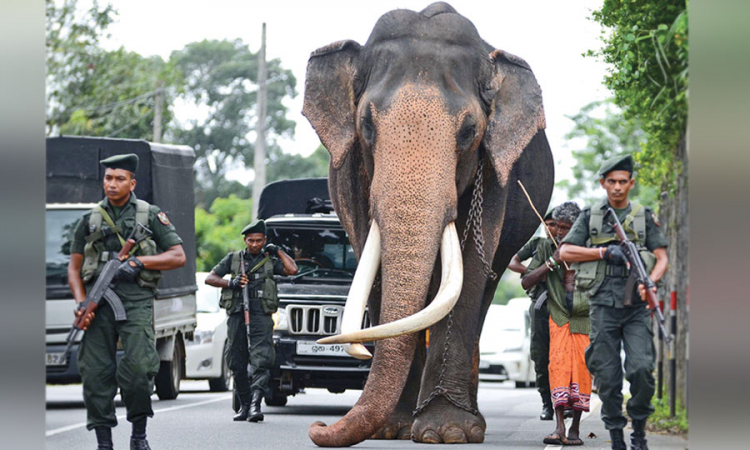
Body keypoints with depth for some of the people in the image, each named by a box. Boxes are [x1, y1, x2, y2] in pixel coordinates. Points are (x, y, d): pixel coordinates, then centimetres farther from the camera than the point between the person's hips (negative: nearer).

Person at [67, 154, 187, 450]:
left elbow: (178, 256, 6)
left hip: (135, 298, -3)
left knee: (139, 364, -18)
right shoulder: (90, 220, 16)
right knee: (96, 372, -4)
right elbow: (74, 268, 16)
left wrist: (140, 261, -7)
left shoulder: (151, 215, 10)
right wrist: (81, 303, -1)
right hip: (98, 299, 3)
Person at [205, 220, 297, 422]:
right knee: (237, 363, 3)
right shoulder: (233, 259, 15)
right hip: (236, 314, 2)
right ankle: (244, 405, 13)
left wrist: (278, 251, 8)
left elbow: (292, 270, -1)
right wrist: (230, 283, -6)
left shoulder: (270, 260, 14)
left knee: (261, 360, -17)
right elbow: (209, 278, 11)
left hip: (260, 315, -2)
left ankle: (255, 403, -25)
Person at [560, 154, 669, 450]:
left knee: (641, 369, -16)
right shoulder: (590, 217, 12)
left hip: (636, 307, 0)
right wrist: (604, 252, -7)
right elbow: (565, 252, 4)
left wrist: (650, 282, -14)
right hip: (603, 306, 0)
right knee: (608, 377, -1)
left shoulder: (644, 217, 12)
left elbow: (662, 258, 7)